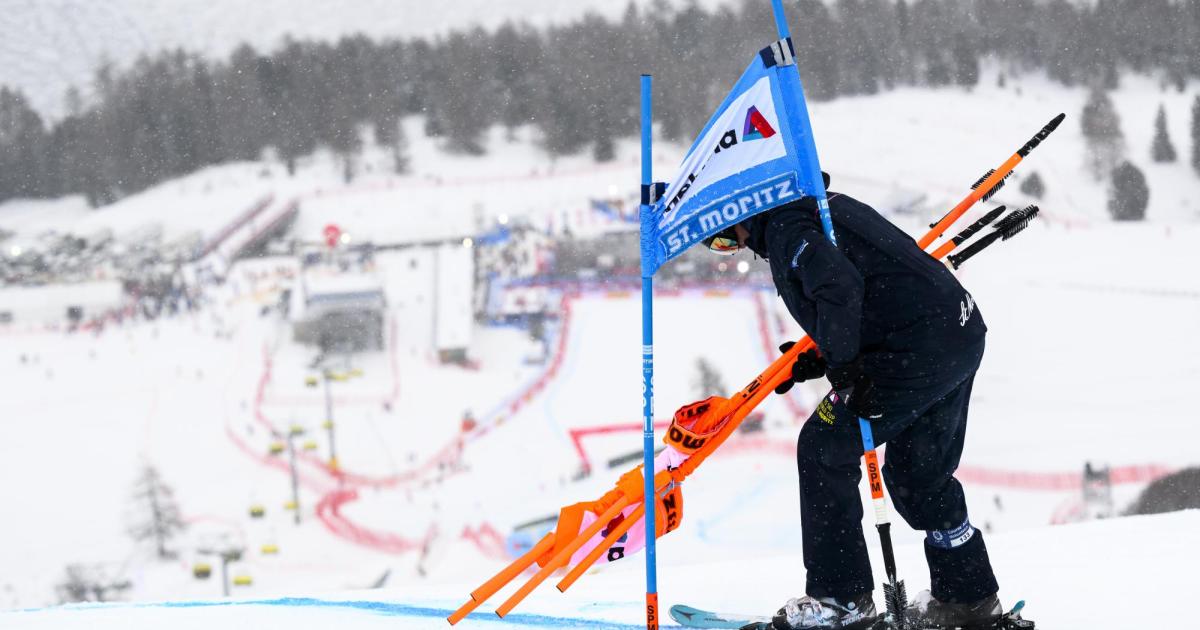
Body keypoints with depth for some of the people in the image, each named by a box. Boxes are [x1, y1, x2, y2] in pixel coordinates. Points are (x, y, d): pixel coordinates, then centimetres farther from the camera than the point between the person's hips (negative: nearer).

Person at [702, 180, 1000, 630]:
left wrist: (842, 364, -19)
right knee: (919, 473, 22)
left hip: (917, 350, -10)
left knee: (823, 451, 0)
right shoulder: (825, 206, 22)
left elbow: (839, 285, -26)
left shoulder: (784, 226, -8)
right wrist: (818, 361, 22)